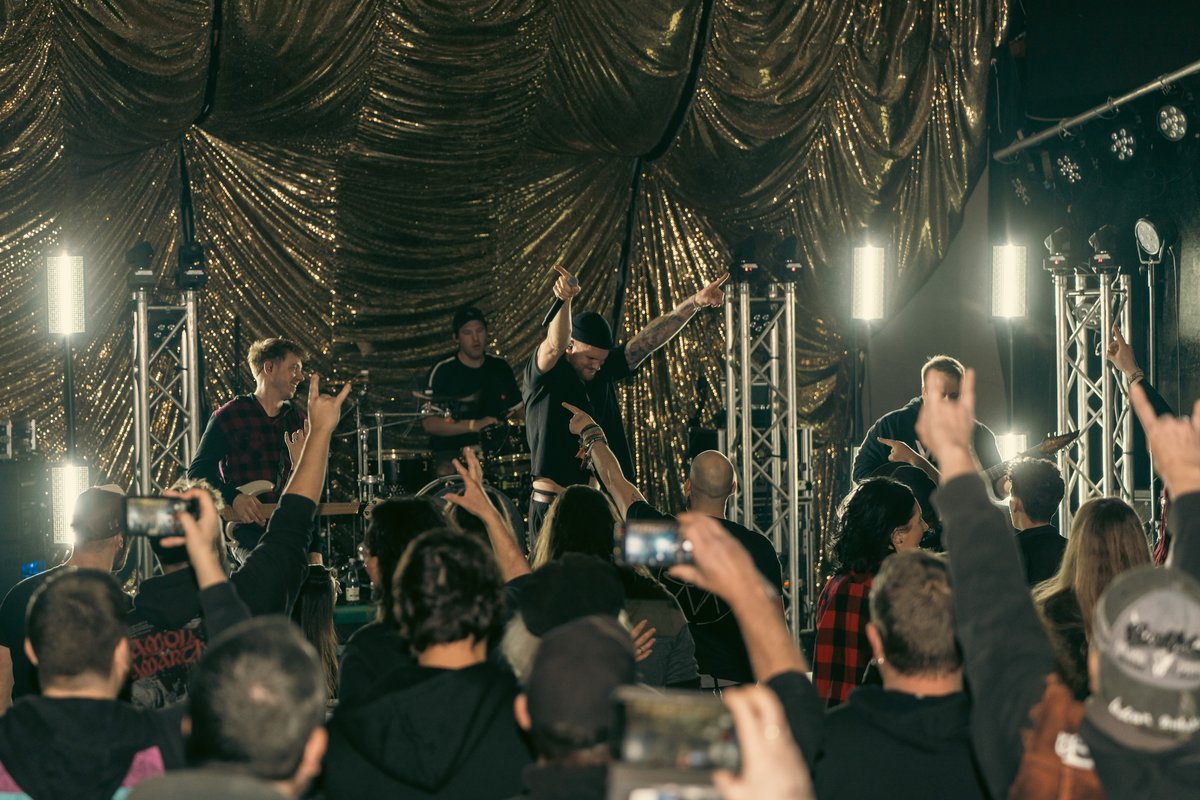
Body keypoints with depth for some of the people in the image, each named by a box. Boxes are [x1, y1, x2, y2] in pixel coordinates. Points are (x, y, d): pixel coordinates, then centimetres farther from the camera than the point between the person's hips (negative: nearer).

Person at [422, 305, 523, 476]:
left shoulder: (499, 367, 10)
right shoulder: (442, 371, -6)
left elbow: (518, 408, 22)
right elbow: (428, 423, -15)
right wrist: (474, 425, -23)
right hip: (451, 452, -4)